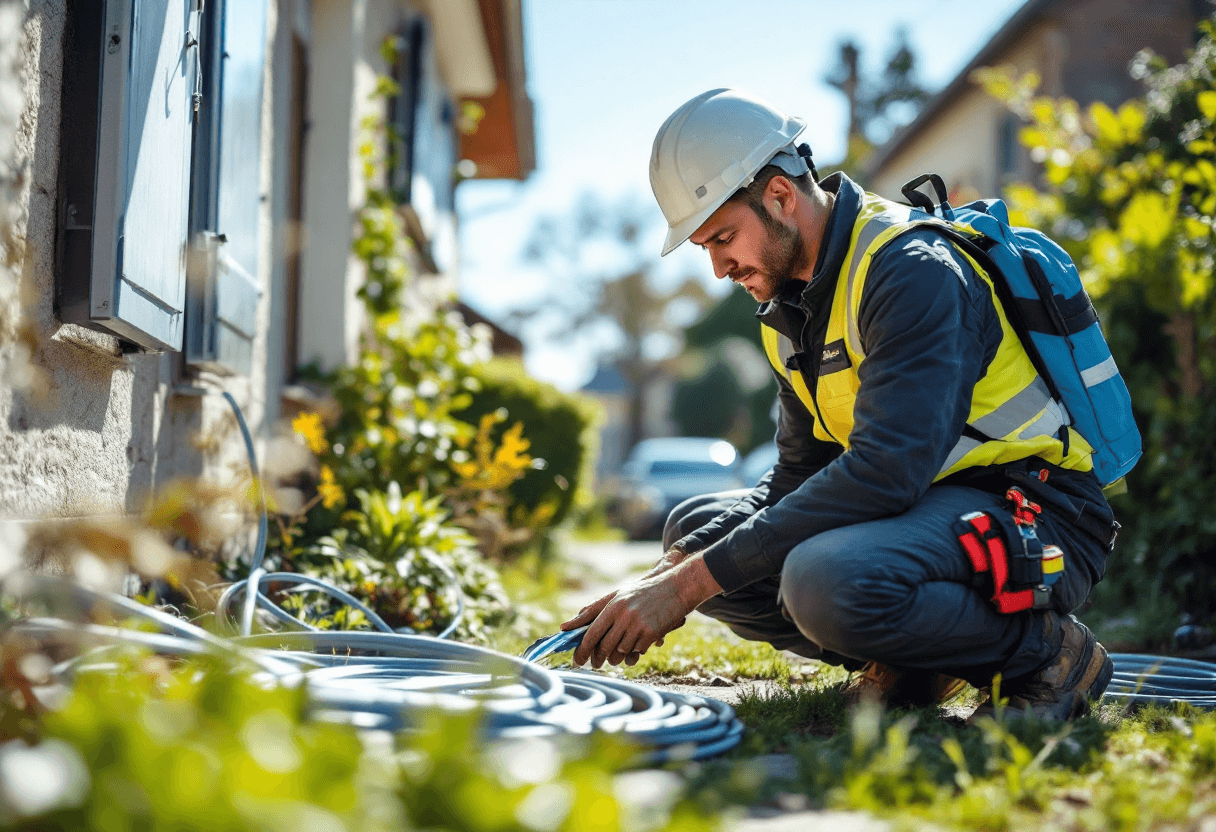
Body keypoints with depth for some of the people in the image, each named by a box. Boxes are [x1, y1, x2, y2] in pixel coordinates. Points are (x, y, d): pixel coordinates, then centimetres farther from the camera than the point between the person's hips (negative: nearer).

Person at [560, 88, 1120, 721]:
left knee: (827, 582, -36)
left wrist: (693, 582, -30)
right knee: (697, 527, 2)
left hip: (1040, 519, -9)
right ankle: (911, 661, 1)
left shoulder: (913, 270, -20)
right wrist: (669, 574, -7)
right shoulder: (793, 301, 10)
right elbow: (799, 476, 11)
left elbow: (884, 471, -30)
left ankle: (1044, 651, -11)